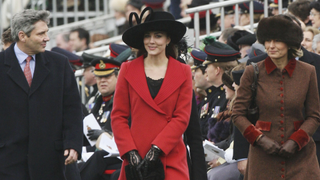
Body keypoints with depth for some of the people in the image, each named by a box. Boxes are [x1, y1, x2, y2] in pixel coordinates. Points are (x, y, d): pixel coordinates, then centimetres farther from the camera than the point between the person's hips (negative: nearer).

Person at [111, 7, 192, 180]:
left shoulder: (183, 72, 8)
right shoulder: (128, 70, 8)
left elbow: (182, 118, 2)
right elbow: (118, 117, 6)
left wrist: (156, 150, -9)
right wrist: (130, 153, -6)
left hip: (170, 160, 0)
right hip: (135, 160, 0)